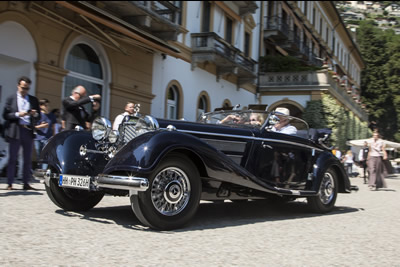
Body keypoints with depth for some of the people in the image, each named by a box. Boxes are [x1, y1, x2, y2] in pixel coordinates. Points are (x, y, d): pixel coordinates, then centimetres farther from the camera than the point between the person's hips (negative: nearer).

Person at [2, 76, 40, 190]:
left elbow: (38, 118, 12)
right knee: (12, 158, 0)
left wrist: (35, 114, -10)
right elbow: (5, 115, -1)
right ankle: (10, 184, 4)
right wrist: (18, 114, -15)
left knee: (28, 159, 4)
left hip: (28, 131, 3)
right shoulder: (11, 98, 6)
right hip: (15, 131, -3)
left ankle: (26, 183, 10)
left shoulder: (34, 100, 13)